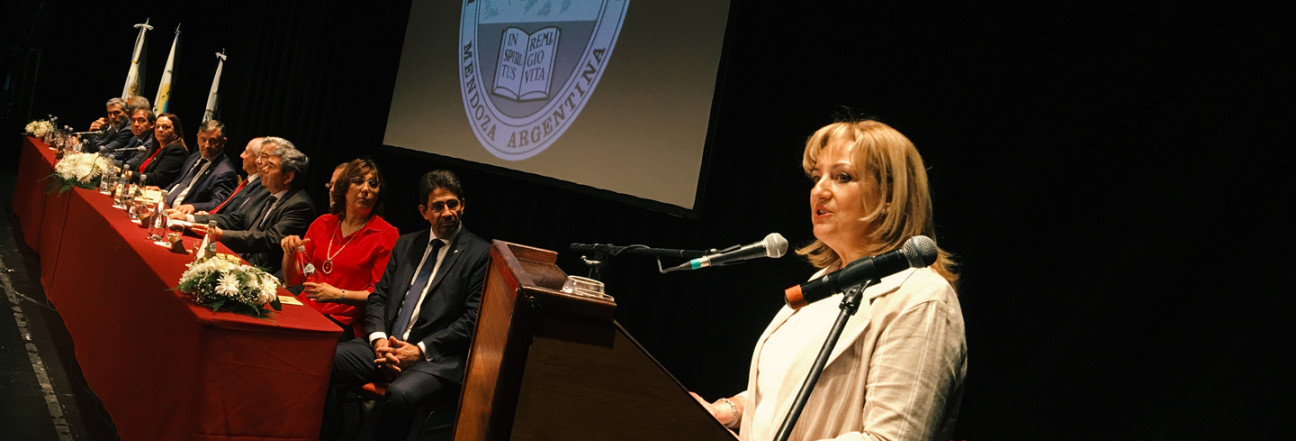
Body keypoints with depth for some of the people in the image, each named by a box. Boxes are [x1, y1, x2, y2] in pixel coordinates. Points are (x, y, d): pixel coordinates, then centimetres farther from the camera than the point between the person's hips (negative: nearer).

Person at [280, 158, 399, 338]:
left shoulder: (387, 235, -1)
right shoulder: (322, 223, 15)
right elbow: (293, 279, 18)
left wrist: (338, 295, -16)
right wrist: (290, 254, -2)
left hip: (343, 324, -5)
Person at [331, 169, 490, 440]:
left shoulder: (480, 254, -1)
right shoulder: (406, 244, 19)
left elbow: (472, 319, -7)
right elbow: (378, 296, 15)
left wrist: (420, 350, -13)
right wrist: (379, 339, -5)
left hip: (437, 359, -5)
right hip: (386, 346, 5)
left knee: (400, 394, -36)